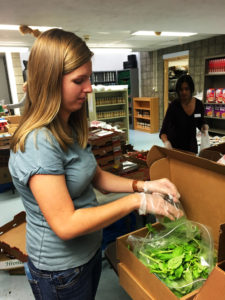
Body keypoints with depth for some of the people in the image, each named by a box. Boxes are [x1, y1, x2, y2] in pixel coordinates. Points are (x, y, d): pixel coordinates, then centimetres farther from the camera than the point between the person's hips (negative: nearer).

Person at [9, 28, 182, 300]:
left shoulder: (71, 130, -2)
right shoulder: (38, 143, -30)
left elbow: (96, 176, 3)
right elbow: (65, 224, -30)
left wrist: (142, 185, -9)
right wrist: (137, 201, -26)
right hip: (60, 270, -7)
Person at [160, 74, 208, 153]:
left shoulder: (199, 104, -7)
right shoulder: (173, 105, -19)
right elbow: (163, 131, -26)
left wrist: (204, 126, -11)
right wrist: (166, 142, -45)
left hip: (191, 145, 4)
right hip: (174, 145, -4)